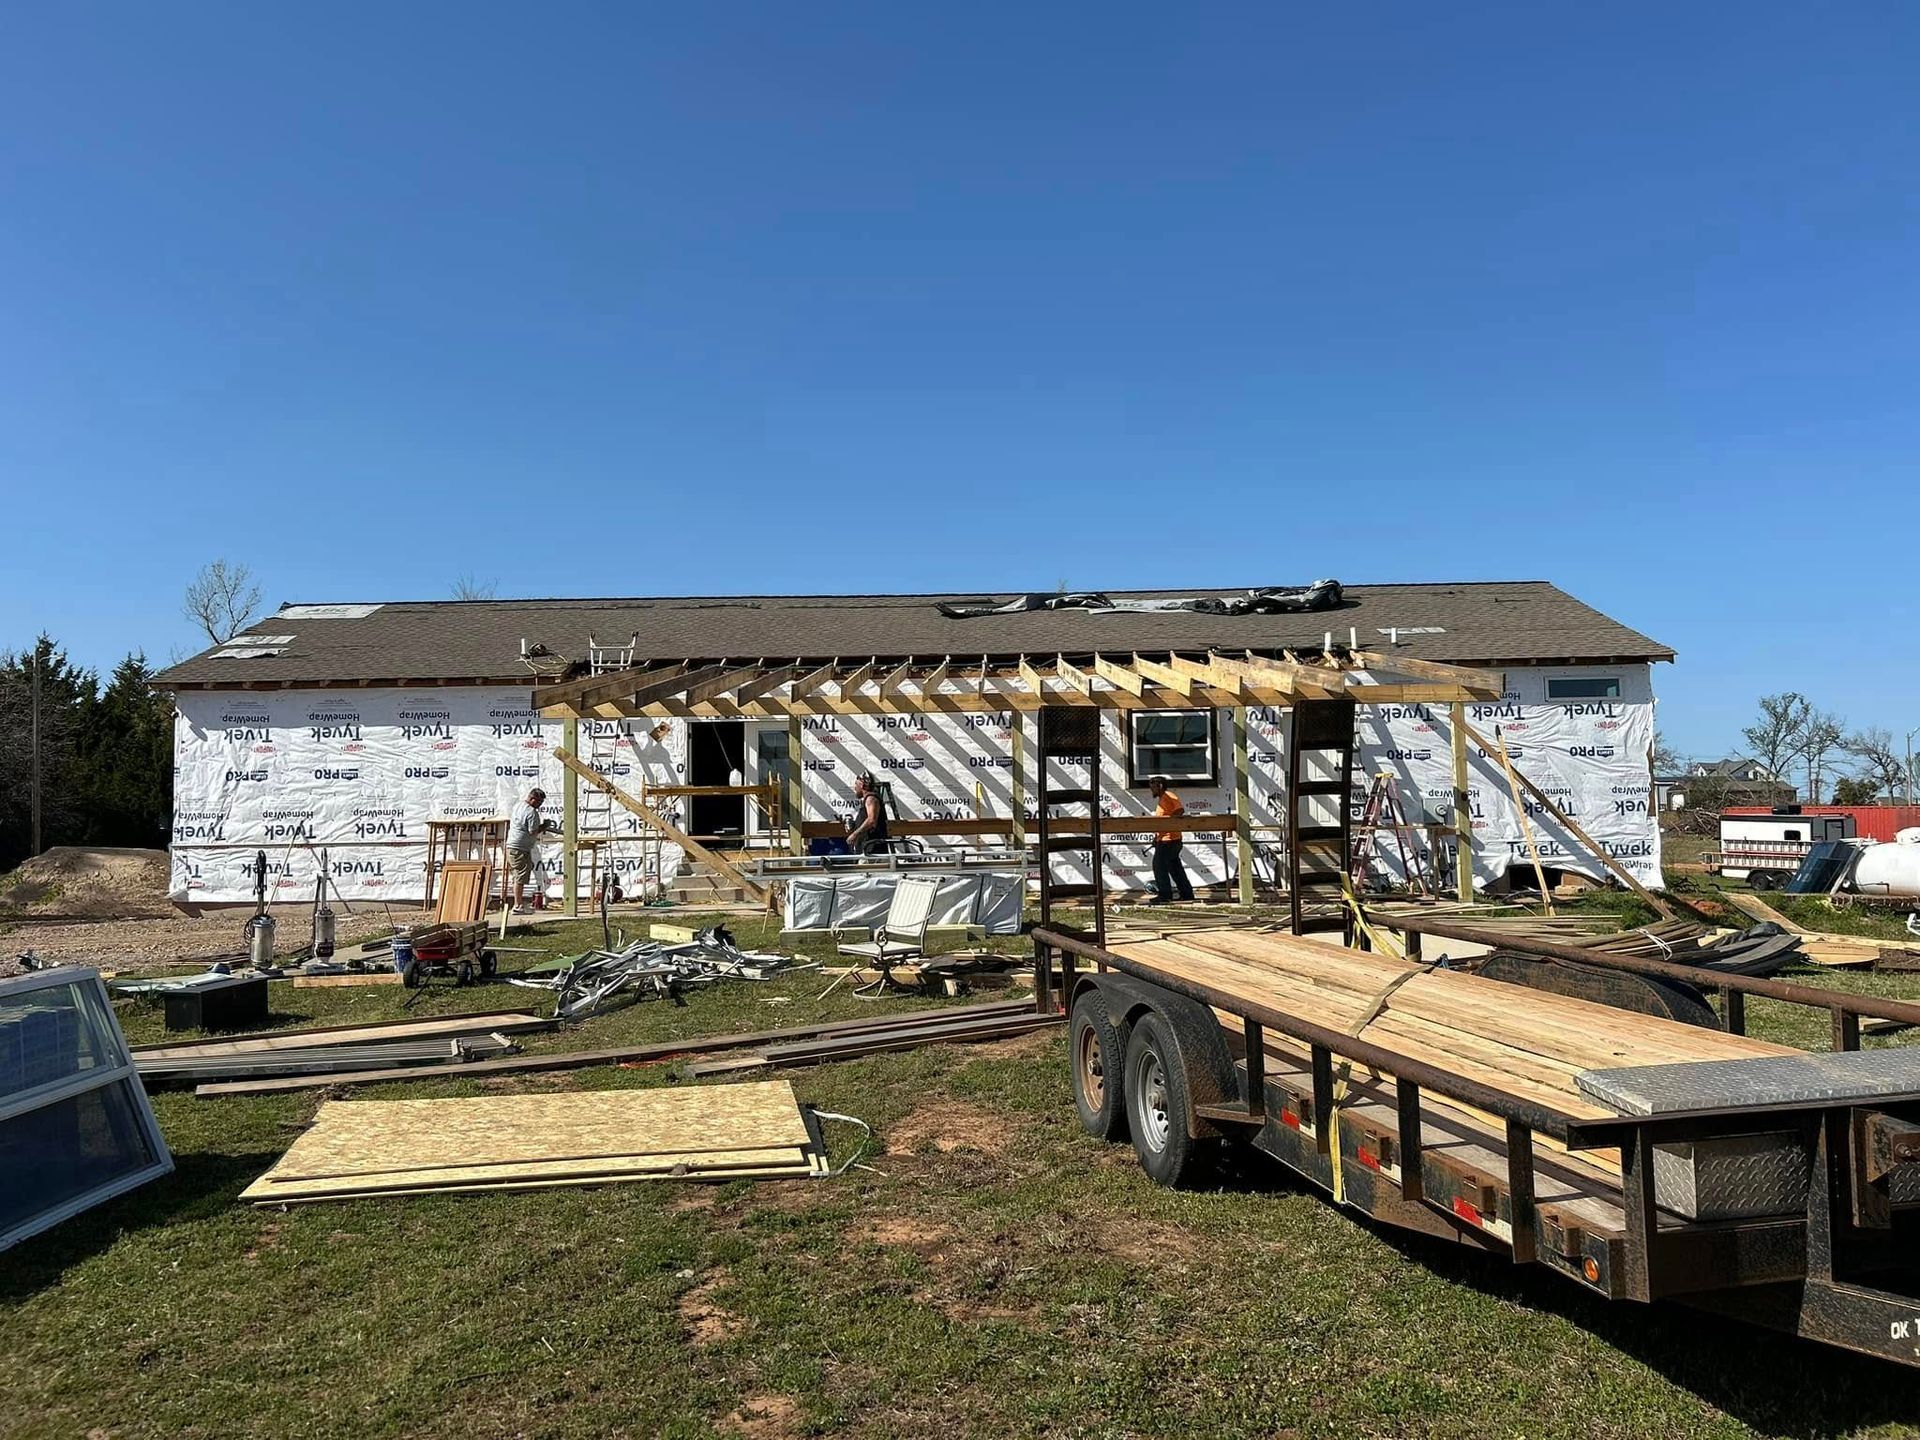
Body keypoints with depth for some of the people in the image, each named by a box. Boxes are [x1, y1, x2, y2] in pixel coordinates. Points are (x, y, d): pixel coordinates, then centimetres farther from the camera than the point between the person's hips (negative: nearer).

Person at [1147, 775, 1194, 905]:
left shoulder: (1169, 796, -9)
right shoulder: (1161, 800, 22)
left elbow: (1180, 810, -23)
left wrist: (1168, 818, -32)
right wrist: (1156, 837, 21)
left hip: (1168, 839, -10)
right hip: (1163, 839, 10)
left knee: (1159, 865, -7)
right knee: (1175, 867, 13)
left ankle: (1165, 895, -5)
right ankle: (1186, 893, 17)